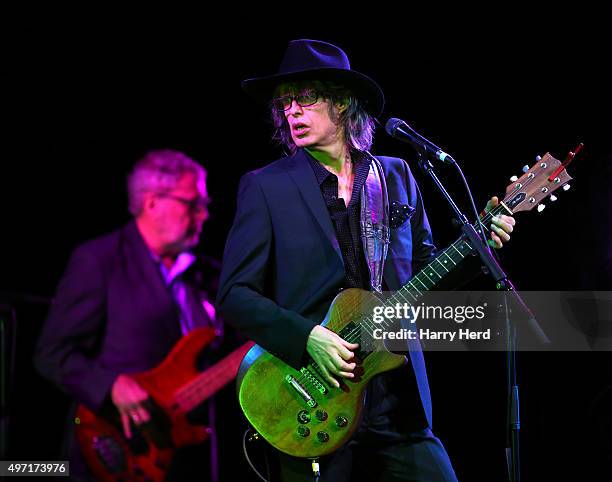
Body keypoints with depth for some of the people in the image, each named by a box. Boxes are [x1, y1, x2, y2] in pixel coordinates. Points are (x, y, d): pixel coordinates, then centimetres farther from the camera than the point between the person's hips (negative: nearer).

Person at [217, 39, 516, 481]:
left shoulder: (397, 176, 10)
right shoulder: (265, 187, 0)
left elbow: (422, 271, 16)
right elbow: (235, 294, -4)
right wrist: (308, 337, -17)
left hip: (398, 401, 3)